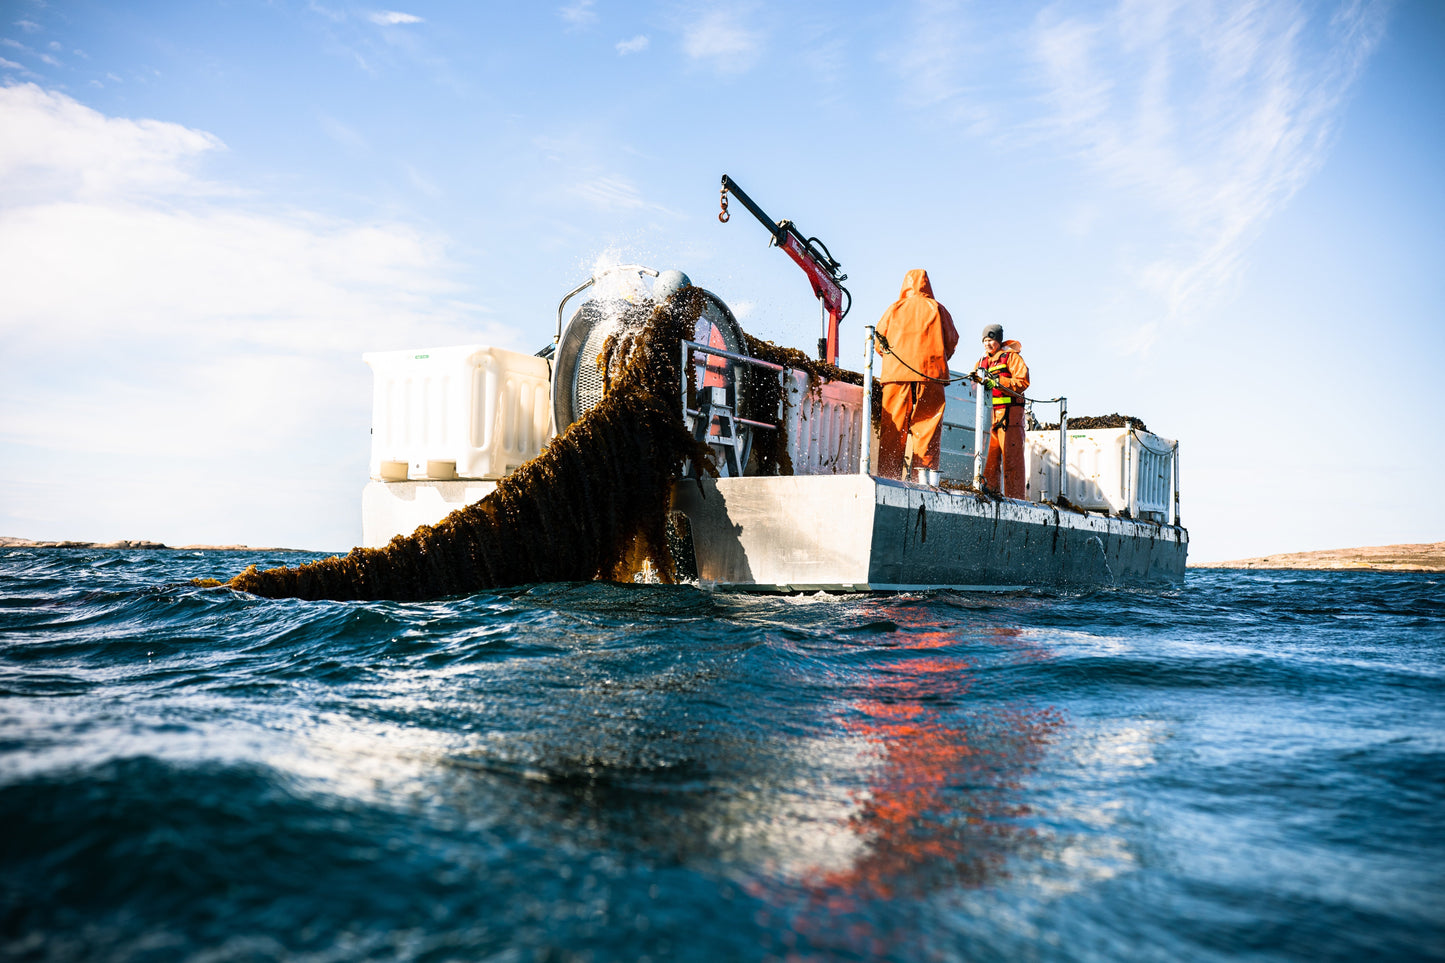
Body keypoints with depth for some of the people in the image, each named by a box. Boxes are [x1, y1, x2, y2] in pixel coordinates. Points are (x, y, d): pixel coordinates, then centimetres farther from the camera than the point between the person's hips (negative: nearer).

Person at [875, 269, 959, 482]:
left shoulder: (895, 308, 11)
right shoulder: (937, 309, 10)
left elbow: (879, 339, 12)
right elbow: (952, 341, 10)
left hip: (896, 374, 0)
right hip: (931, 376, 0)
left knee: (893, 426, 0)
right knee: (927, 425, -1)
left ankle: (888, 475, -4)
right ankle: (926, 470, -10)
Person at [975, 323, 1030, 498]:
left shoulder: (1011, 356, 4)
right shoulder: (982, 361, 23)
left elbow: (1022, 382, -6)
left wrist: (997, 382, -16)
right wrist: (979, 381, -1)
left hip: (1009, 413, -6)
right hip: (989, 414, 6)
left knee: (1011, 457, -9)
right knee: (988, 456, 2)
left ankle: (1015, 497, -10)